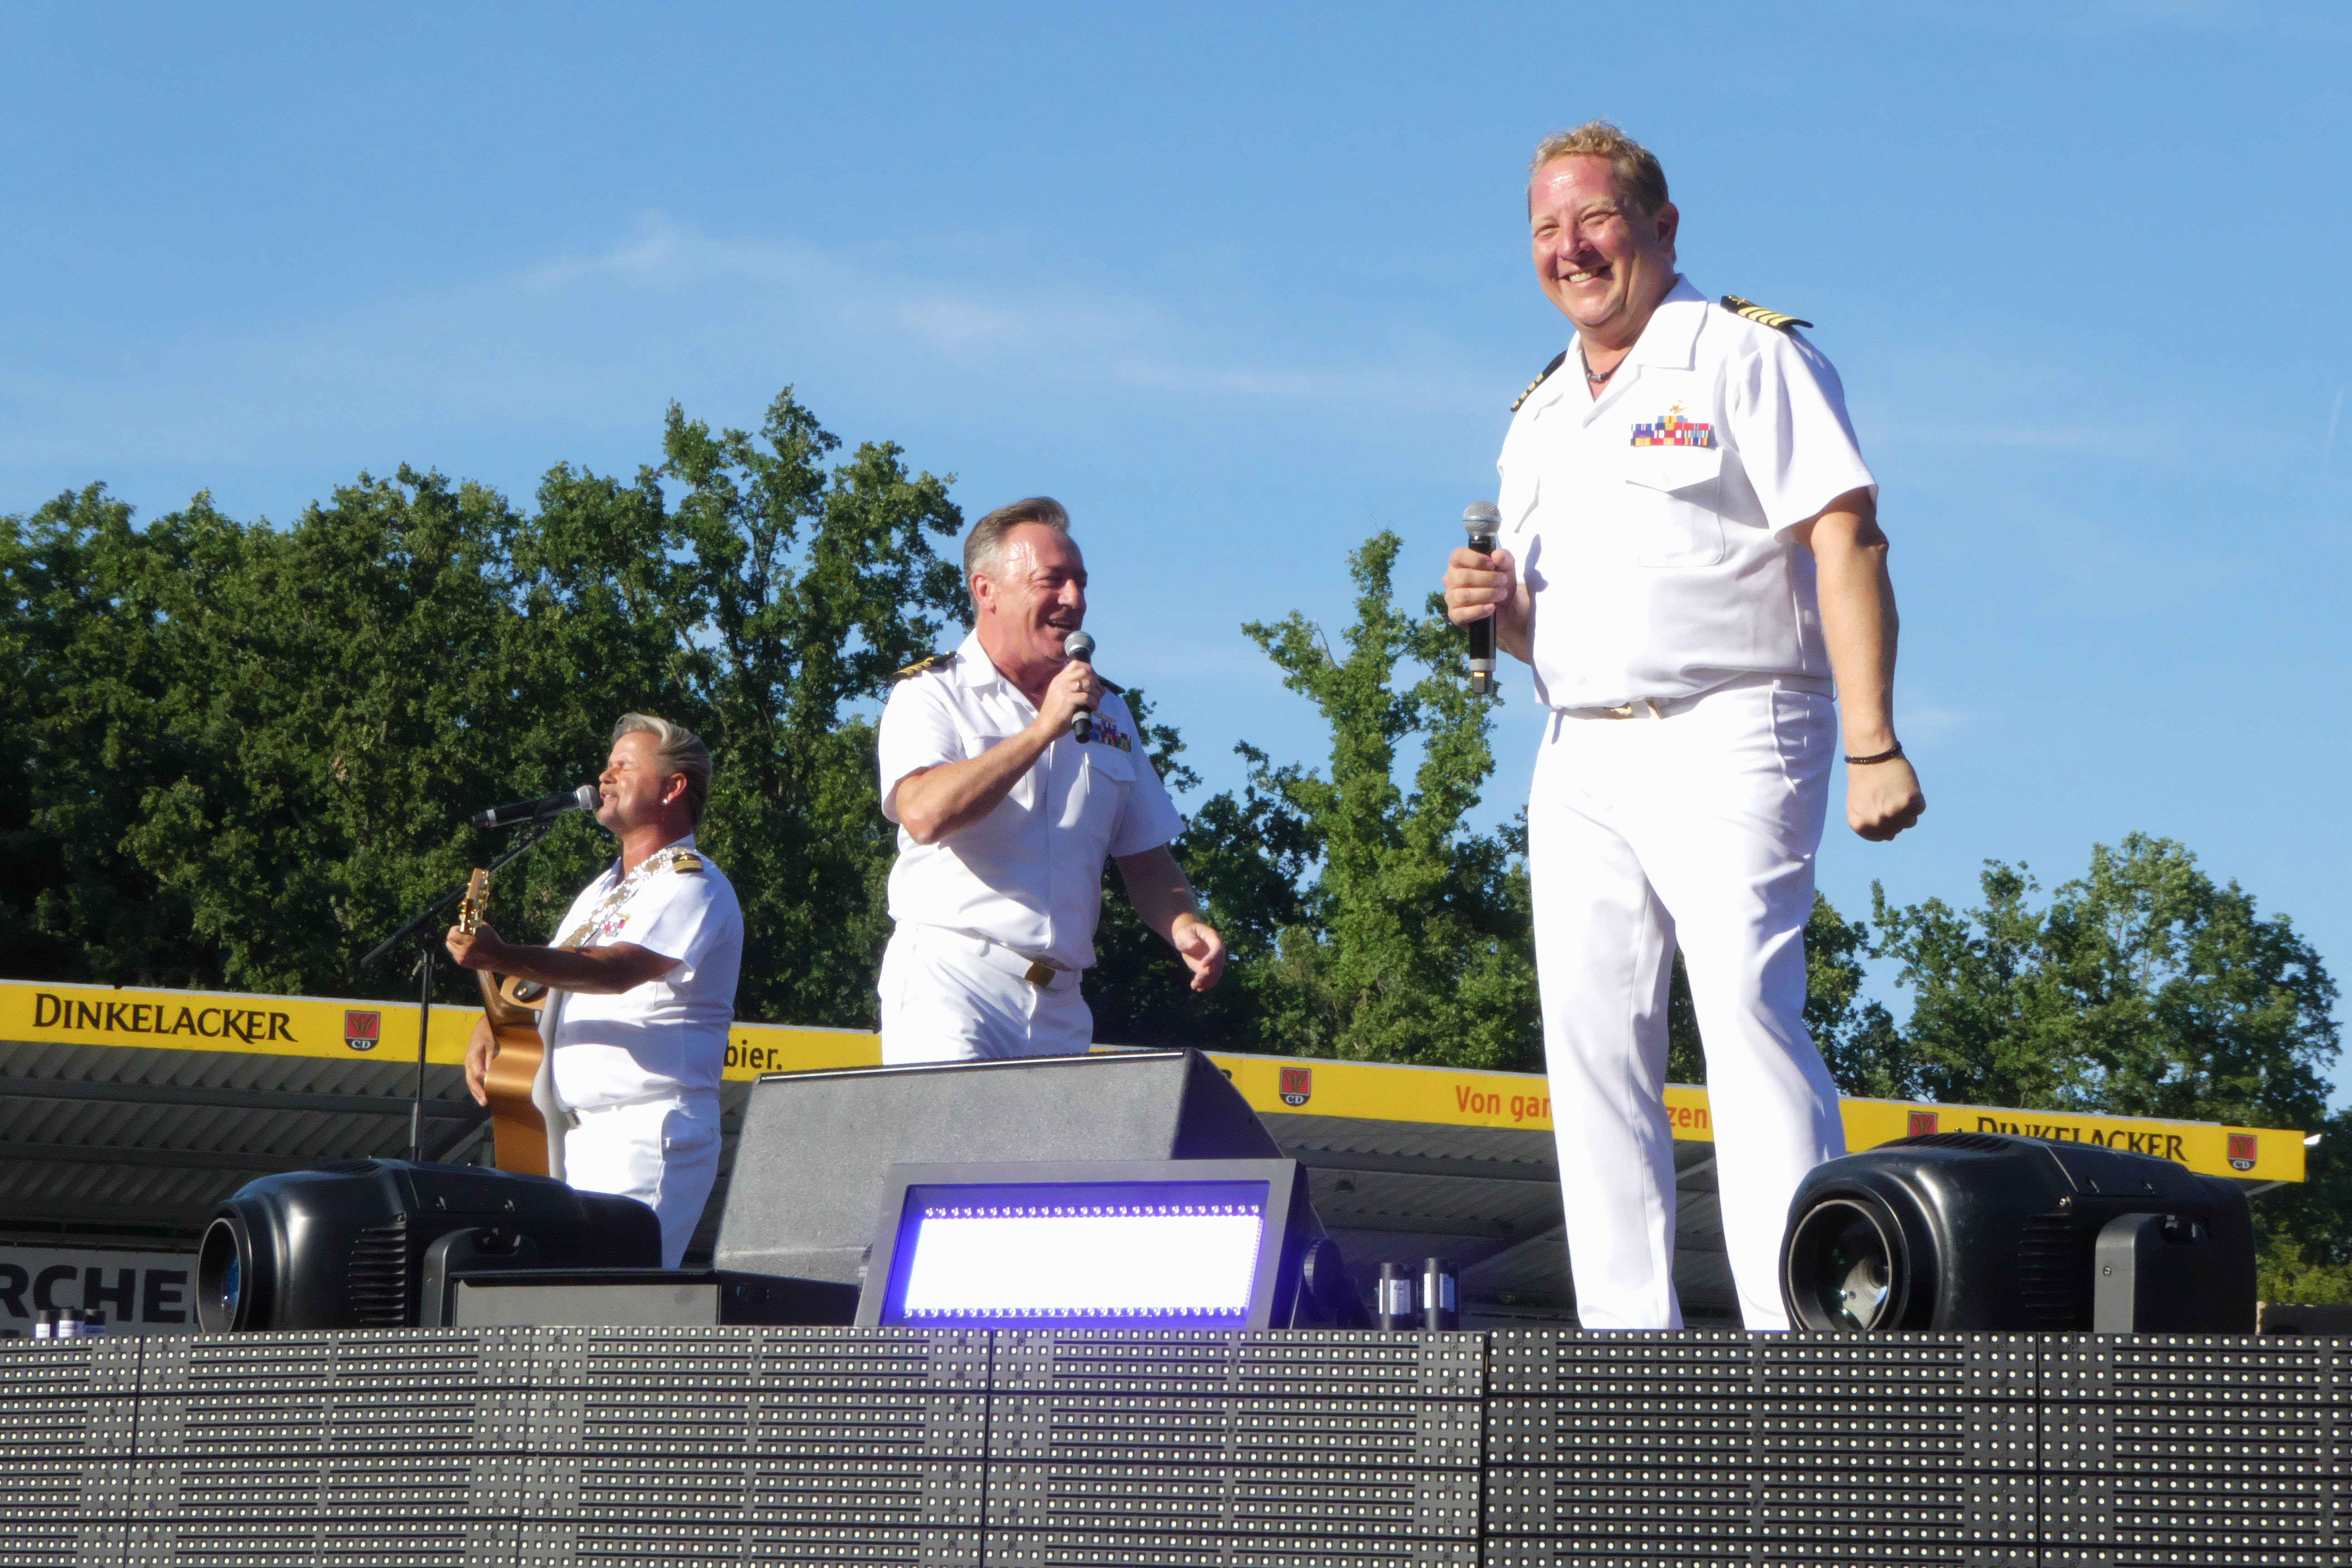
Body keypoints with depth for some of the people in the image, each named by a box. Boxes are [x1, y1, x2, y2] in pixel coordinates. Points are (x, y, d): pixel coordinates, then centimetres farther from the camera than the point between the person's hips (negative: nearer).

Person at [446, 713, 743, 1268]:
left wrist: (505, 958, -37)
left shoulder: (693, 887, -7)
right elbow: (550, 980, 30)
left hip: (650, 1136, -9)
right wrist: (492, 1024, 6)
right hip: (576, 1135, 9)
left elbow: (620, 971, -24)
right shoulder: (604, 890, 23)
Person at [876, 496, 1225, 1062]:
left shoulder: (1107, 711, 20)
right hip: (951, 983, -5)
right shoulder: (931, 694, 3)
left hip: (1059, 1008, 5)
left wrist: (1183, 926, -1)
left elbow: (1146, 860, 21)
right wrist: (1044, 730, -14)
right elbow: (925, 814, -17)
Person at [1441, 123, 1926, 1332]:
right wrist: (1498, 610, 3)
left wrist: (1871, 746, -18)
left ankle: (1802, 1340, -22)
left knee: (1748, 1012, -18)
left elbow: (1846, 543, -9)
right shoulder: (1540, 416, 21)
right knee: (1589, 1038, -1)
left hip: (1726, 737, -7)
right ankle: (1624, 1346, 0)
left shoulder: (1746, 356, 0)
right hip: (1580, 757, 7)